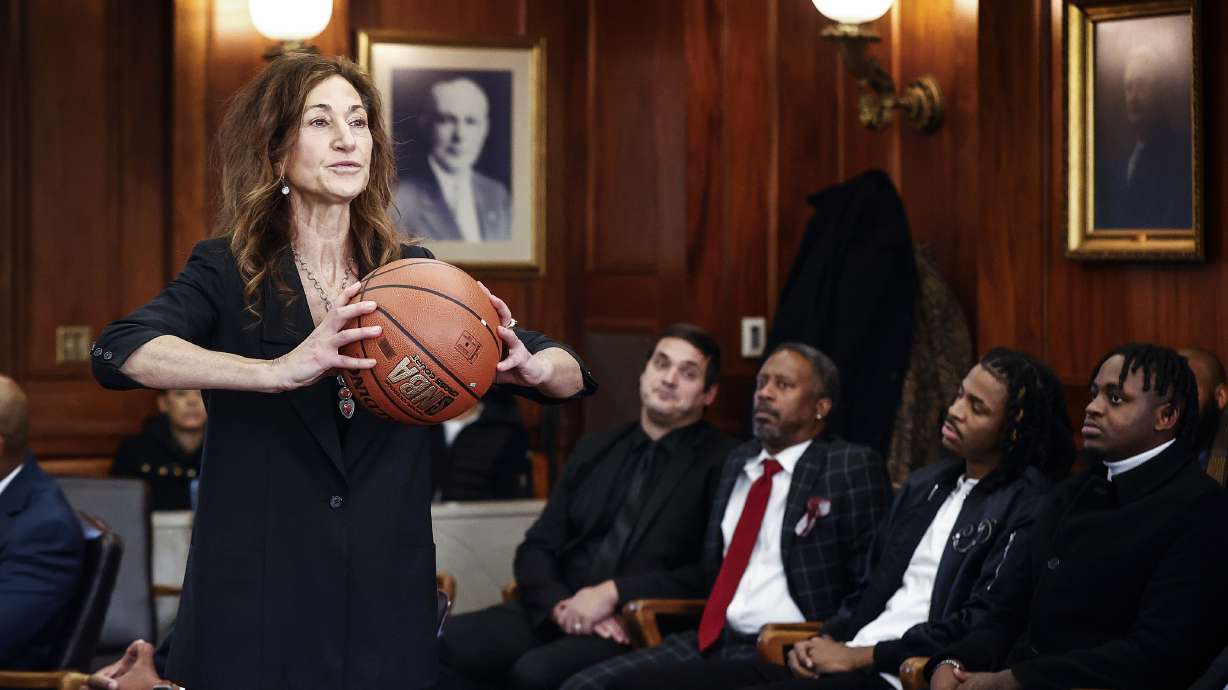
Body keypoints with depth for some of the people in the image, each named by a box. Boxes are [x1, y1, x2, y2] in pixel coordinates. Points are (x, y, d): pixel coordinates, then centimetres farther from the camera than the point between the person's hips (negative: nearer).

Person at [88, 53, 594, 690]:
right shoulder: (228, 272, -3)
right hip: (255, 609, -3)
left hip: (387, 608, 3)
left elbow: (571, 376, 6)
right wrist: (278, 371, -35)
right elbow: (118, 352, -22)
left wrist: (527, 367, -19)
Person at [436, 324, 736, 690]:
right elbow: (537, 547, 15)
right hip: (557, 615, 5)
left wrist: (613, 593, -15)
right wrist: (560, 604, -7)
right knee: (445, 644, -21)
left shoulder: (723, 463, 2)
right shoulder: (594, 449, 19)